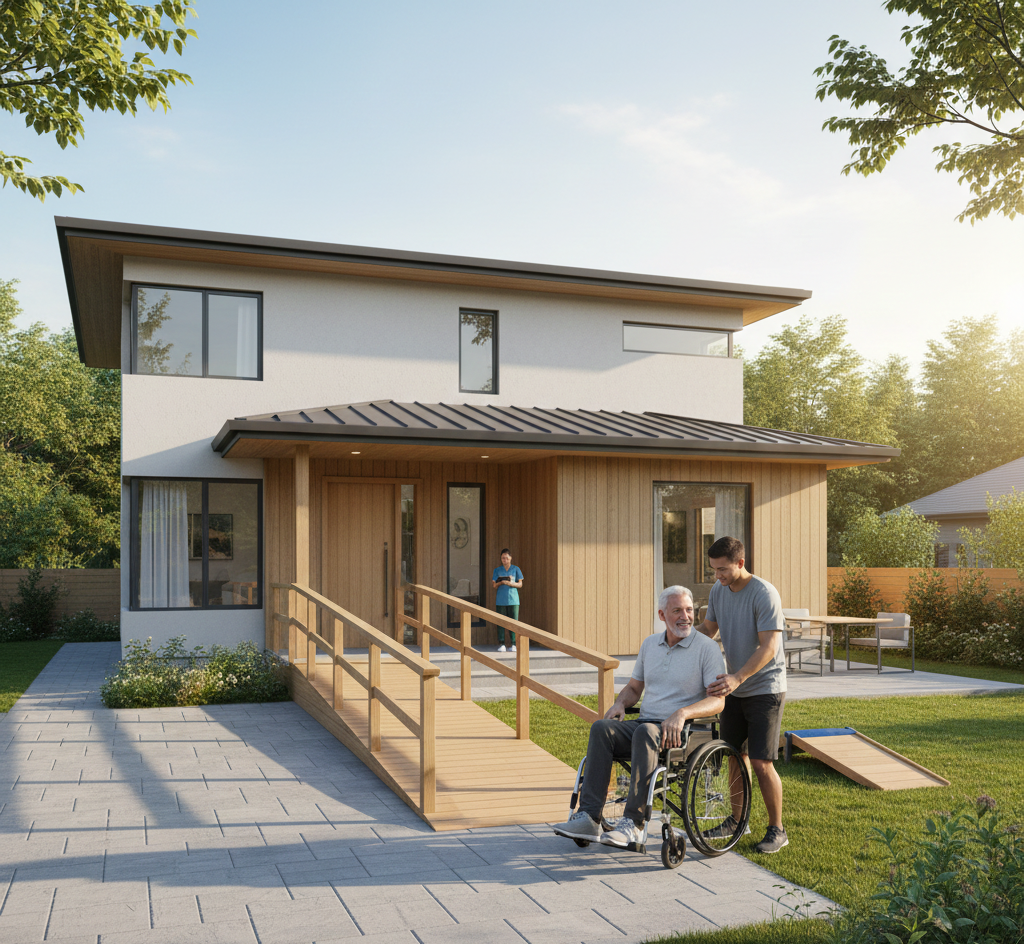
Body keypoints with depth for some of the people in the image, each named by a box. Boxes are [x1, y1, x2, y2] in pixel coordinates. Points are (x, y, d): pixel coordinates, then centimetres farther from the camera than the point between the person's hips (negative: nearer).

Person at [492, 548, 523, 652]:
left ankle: (512, 645, 2)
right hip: (500, 600, 0)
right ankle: (501, 644, 3)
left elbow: (520, 584, 6)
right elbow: (493, 585, 6)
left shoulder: (516, 569, 8)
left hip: (513, 600, 0)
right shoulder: (497, 570, 10)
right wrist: (501, 582, -14)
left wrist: (510, 583, -12)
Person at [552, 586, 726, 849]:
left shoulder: (706, 648, -2)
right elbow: (634, 687, 24)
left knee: (645, 732, -38)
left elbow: (718, 700, -11)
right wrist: (620, 704, 1)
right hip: (645, 724, 5)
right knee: (601, 728, -24)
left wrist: (682, 713, -28)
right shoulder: (649, 644, 15)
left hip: (683, 732, -5)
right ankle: (589, 817, -29)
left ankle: (633, 823, -35)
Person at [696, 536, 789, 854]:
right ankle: (737, 819, 31)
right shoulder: (718, 590, 1)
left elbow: (768, 648, -25)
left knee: (761, 763, -6)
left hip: (765, 688, -7)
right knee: (735, 755, 15)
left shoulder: (764, 594, -21)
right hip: (733, 687, 7)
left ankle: (777, 830, 10)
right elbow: (707, 629, 15)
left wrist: (737, 678, -35)